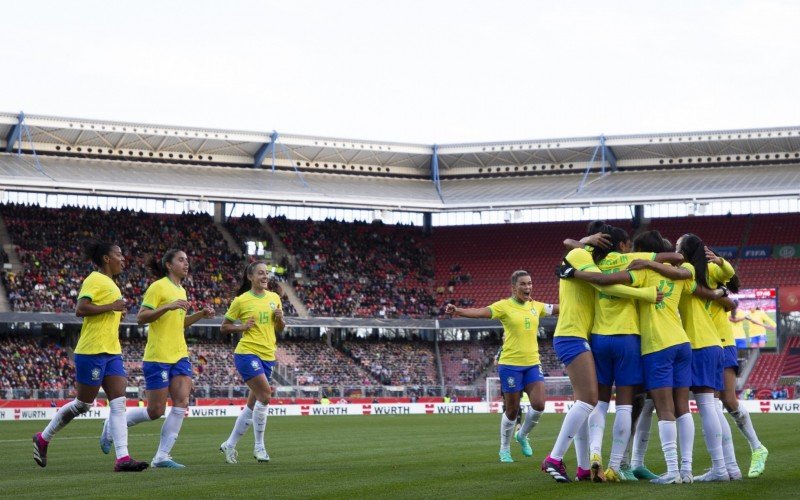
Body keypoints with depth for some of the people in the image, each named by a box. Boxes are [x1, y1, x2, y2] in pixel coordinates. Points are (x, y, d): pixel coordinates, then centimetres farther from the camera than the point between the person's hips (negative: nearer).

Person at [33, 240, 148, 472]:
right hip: (92, 351, -9)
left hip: (111, 352, 9)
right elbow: (80, 309, -21)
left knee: (119, 404, -4)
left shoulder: (110, 283, 19)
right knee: (83, 403, 1)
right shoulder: (95, 280, -10)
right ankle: (43, 439, 20)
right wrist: (111, 307, -20)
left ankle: (122, 458, -11)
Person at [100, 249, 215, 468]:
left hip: (179, 355, 7)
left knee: (181, 403, -9)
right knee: (156, 411, -4)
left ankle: (162, 457, -6)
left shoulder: (181, 291, 16)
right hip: (158, 357, -7)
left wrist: (200, 315, 13)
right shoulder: (158, 287, -8)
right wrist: (168, 307, -25)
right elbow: (141, 317, -15)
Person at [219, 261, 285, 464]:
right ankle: (259, 446, -10)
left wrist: (280, 319, -2)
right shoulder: (241, 301, -4)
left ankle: (230, 445, 21)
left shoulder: (274, 298, 10)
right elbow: (224, 327, 3)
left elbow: (279, 329, 19)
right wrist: (242, 327, -13)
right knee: (265, 394, -19)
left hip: (268, 356, 6)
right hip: (247, 353, -6)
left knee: (253, 404, 8)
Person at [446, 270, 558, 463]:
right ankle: (504, 449, 21)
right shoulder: (505, 306, -7)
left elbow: (559, 308, 18)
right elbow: (481, 312, -21)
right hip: (510, 364, -4)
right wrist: (458, 311, -37)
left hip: (532, 363, 4)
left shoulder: (536, 306, 9)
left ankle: (522, 435, 20)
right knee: (512, 410, 2)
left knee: (539, 405, -8)